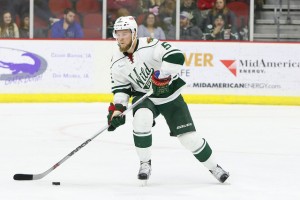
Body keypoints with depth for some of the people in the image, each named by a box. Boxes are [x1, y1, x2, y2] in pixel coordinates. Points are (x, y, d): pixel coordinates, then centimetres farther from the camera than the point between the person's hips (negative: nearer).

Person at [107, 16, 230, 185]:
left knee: (188, 135, -5)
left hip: (169, 94, -3)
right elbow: (121, 88, 2)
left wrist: (163, 75, -37)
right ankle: (145, 164, -12)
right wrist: (117, 109, -12)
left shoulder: (149, 46, -22)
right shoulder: (117, 62, -6)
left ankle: (213, 166, 16)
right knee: (141, 120, -30)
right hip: (144, 97, 3)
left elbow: (176, 56, -31)